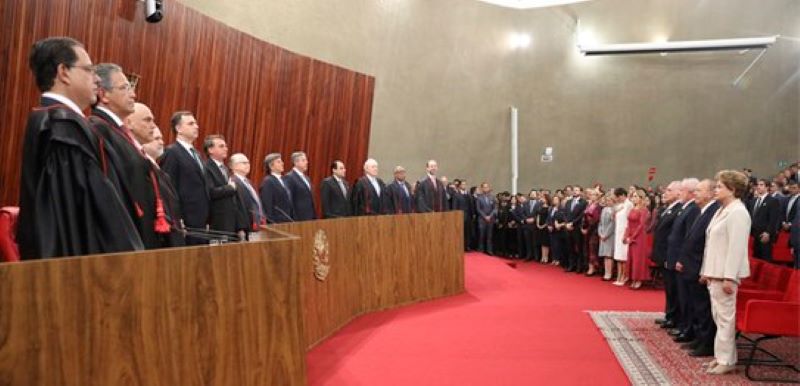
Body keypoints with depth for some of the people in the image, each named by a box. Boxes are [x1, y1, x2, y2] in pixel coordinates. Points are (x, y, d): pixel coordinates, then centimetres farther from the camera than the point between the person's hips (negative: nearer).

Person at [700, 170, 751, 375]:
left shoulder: (738, 212, -14)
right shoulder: (722, 210, 13)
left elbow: (736, 247, -19)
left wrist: (729, 277, -21)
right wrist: (707, 271, 18)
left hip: (725, 274, -9)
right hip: (715, 273, 9)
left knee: (725, 316, -2)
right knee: (718, 316, 13)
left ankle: (726, 360, 6)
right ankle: (721, 355, 22)